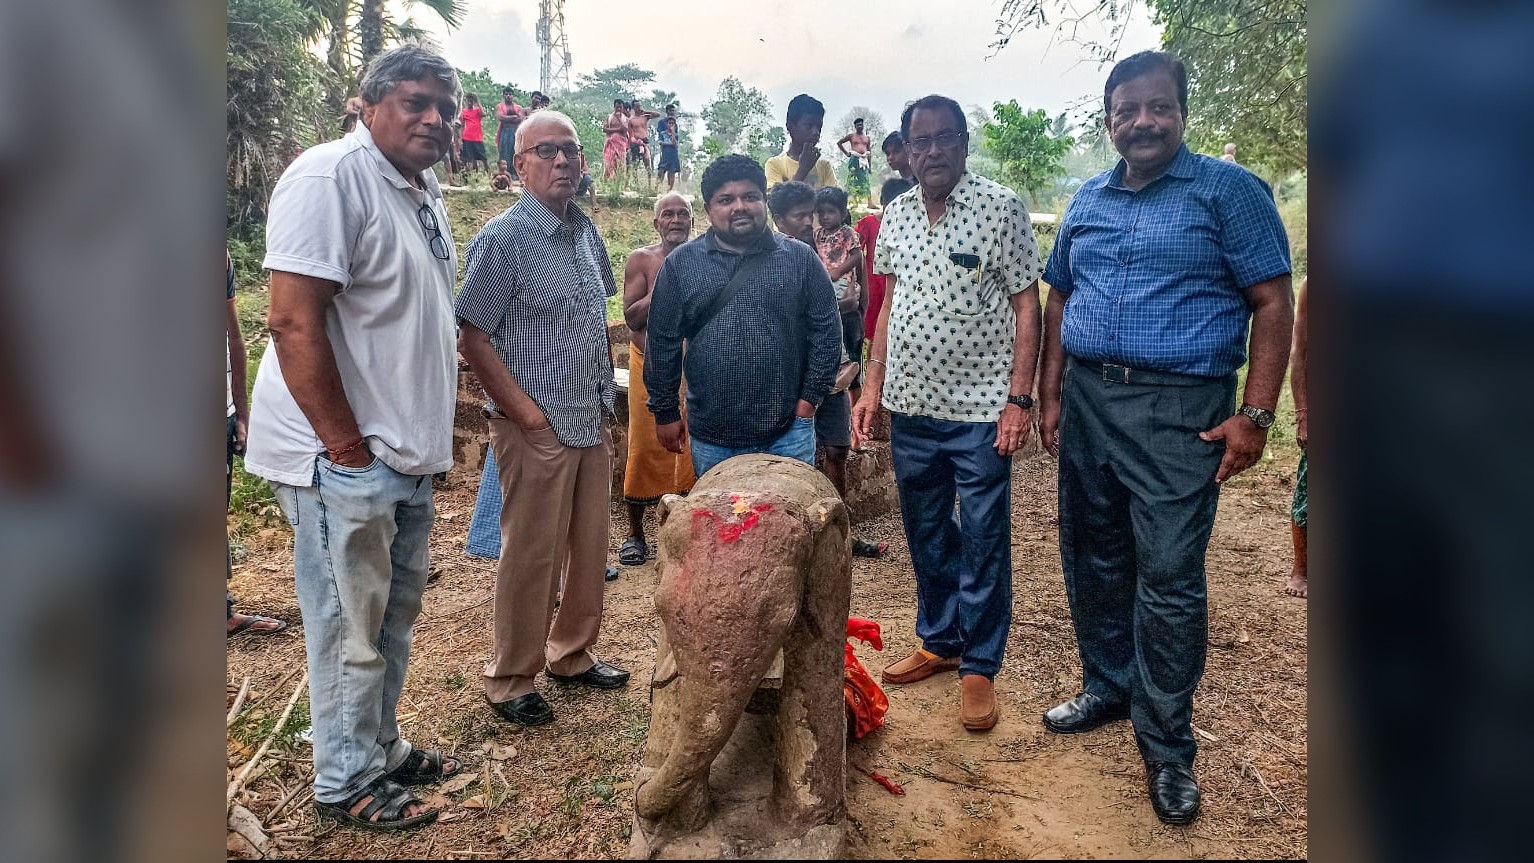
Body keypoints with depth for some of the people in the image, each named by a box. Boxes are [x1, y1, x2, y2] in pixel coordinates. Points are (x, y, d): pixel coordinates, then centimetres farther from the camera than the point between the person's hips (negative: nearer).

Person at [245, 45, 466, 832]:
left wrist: (426, 438, 15)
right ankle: (347, 782, 22)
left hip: (408, 452, 9)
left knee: (394, 616, 19)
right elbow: (293, 323, -22)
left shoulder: (424, 191, 12)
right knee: (351, 628, 4)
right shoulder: (329, 177, -16)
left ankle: (381, 747, 37)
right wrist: (349, 449, -19)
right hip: (343, 457, -9)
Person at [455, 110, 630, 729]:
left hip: (592, 423, 7)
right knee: (532, 558, 2)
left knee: (591, 548, 15)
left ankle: (571, 654, 33)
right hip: (536, 428, -7)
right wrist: (525, 412, -15)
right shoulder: (503, 238, -11)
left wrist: (605, 397, 13)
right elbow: (472, 336, -14)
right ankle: (511, 680, 19)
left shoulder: (586, 232, 11)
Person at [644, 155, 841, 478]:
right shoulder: (680, 265, 2)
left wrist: (810, 398, -2)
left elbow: (825, 331, 3)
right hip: (711, 439, 1)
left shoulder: (801, 259, 1)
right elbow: (662, 341, 4)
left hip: (788, 433, 0)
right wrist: (665, 412, 4)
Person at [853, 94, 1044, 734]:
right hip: (910, 406, 5)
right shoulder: (896, 215, 9)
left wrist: (1019, 398, -13)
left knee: (982, 543, 4)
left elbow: (1027, 305, -7)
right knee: (925, 535, 16)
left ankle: (979, 666, 18)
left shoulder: (1000, 207, -6)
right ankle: (940, 641, 33)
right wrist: (873, 386, 10)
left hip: (979, 410, -5)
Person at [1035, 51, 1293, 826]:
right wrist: (1050, 394, 9)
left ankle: (1167, 747, 9)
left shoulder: (1228, 191, -2)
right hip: (1086, 400, 5)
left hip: (1179, 410, -5)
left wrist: (1255, 415, -13)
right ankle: (1106, 687, 32)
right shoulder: (1087, 201, 13)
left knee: (1169, 577, -5)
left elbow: (1271, 303, -5)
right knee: (1093, 558, 13)